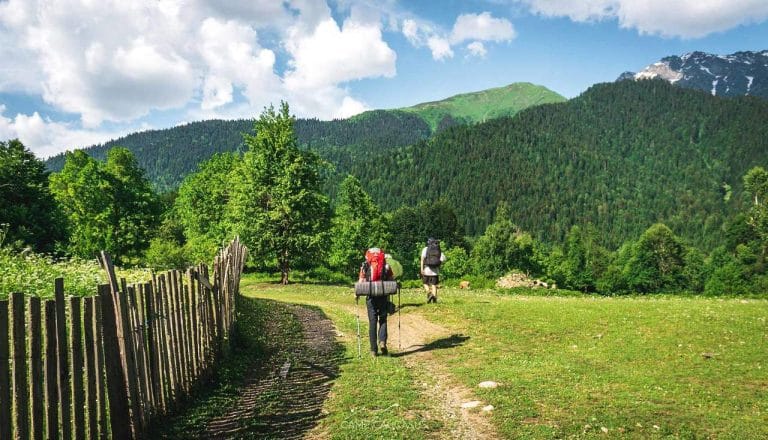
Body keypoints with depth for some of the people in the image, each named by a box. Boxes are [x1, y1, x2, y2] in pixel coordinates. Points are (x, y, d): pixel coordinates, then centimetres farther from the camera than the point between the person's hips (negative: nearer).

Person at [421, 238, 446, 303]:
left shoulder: (425, 249, 3)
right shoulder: (439, 250, 12)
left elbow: (423, 258, -10)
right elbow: (443, 258, -2)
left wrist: (422, 268, -13)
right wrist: (438, 264, 12)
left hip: (427, 268, -2)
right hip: (435, 270, 2)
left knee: (426, 283, 12)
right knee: (434, 284, 8)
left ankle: (429, 294, -11)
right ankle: (434, 299, -1)